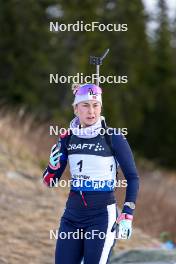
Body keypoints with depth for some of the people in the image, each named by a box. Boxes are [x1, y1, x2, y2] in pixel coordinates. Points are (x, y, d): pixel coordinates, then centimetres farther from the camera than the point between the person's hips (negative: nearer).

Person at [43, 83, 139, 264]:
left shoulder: (113, 138, -8)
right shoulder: (68, 138, 5)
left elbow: (132, 178, -3)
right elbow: (49, 181, 11)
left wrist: (127, 215, -12)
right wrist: (53, 164, -11)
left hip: (102, 215, -5)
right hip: (72, 213, 5)